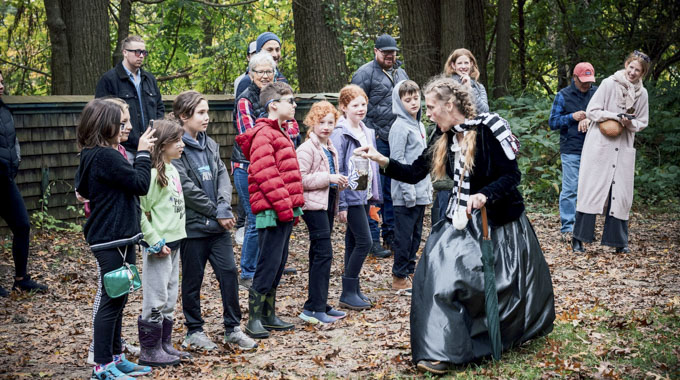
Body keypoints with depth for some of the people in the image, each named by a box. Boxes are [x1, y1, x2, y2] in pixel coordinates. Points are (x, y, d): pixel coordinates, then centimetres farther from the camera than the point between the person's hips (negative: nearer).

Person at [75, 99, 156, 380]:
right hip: (111, 241, -10)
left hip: (120, 239, 10)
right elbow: (140, 183, -18)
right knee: (111, 301, -2)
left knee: (117, 300, 17)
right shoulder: (105, 156, -20)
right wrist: (142, 152, -6)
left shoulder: (92, 156, 12)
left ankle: (115, 357, 27)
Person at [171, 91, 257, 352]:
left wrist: (224, 208, -11)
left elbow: (223, 176, 5)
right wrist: (216, 212, -12)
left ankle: (233, 328, 15)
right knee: (193, 279, 6)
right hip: (193, 225, -6)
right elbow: (186, 188, -16)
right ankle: (194, 332, 20)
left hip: (218, 224, 6)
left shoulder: (209, 144, 11)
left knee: (229, 272, 3)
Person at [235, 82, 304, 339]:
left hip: (285, 212, 10)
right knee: (268, 266, -7)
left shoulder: (280, 133, 21)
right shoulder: (263, 135, -12)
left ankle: (269, 316, 22)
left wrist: (294, 205, 20)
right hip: (271, 212, -10)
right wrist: (283, 205, -21)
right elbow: (264, 175, -21)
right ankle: (254, 320, 0)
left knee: (278, 266, 14)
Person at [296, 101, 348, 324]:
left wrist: (339, 183, 9)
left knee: (319, 254, 13)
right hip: (314, 204, -9)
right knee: (323, 253, -13)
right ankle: (313, 309, -11)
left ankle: (320, 304, 19)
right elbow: (300, 179, -19)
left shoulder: (330, 148, 17)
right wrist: (328, 178, -20)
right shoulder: (307, 149, -11)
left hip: (328, 203, 9)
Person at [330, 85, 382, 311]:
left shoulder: (368, 133, 12)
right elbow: (337, 170, -14)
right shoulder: (340, 134, -12)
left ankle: (353, 290, 18)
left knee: (353, 242, 12)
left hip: (364, 195, 8)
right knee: (364, 241, -10)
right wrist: (341, 204, -16)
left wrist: (375, 196, 15)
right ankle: (348, 293, -3)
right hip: (351, 196, -8)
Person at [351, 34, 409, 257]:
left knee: (394, 189, 10)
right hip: (376, 140, -7)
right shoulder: (365, 73, -5)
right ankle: (373, 240, -1)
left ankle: (391, 235, 19)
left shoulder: (401, 74, 18)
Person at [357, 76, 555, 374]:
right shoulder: (444, 139, 2)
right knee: (438, 270, -9)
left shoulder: (488, 129, -17)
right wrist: (382, 161, -9)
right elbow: (415, 173, 4)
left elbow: (512, 175, -18)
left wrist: (484, 195, -32)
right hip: (462, 222, 6)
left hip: (498, 222, -6)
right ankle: (443, 350, -3)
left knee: (505, 287, 5)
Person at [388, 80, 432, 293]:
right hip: (405, 194, -8)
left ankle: (410, 271, 24)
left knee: (416, 235, 14)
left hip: (420, 193, 9)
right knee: (404, 236, -3)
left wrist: (428, 189, 18)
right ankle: (399, 278, 5)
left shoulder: (420, 125, 14)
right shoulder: (400, 126, -12)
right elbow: (397, 160, -16)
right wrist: (408, 190, -19)